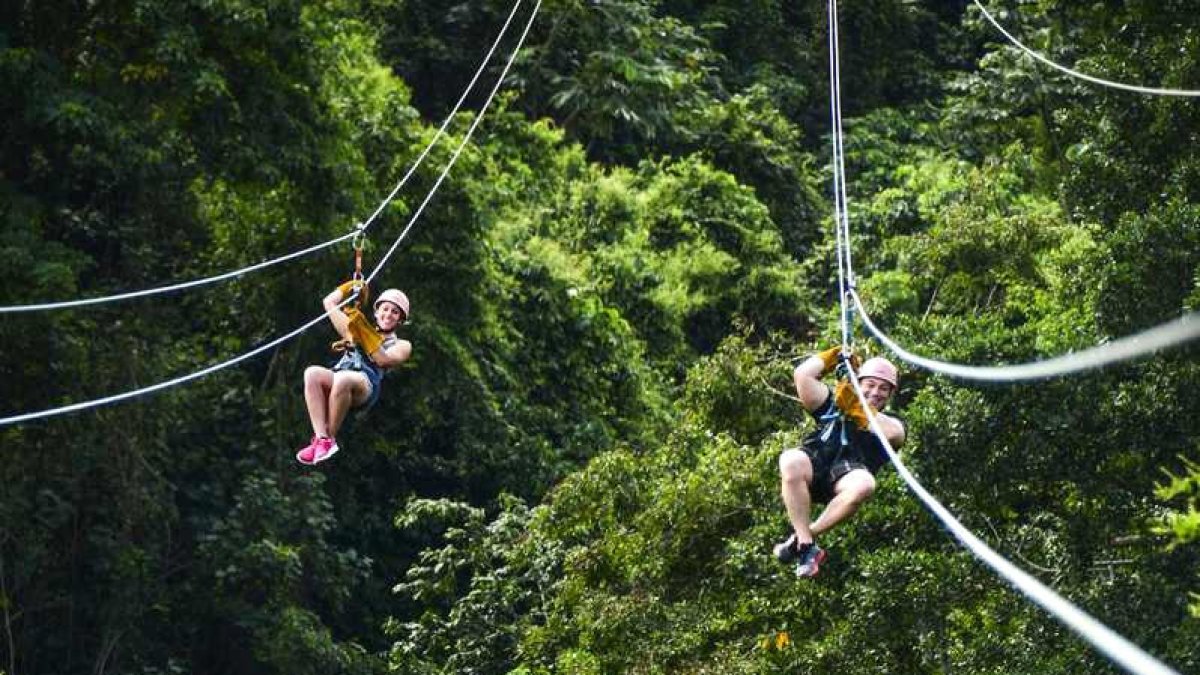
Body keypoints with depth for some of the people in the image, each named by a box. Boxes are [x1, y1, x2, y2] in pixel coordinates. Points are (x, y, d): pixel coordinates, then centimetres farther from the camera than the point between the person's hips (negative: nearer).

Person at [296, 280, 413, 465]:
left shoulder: (402, 345, 22)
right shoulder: (354, 331, 33)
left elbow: (383, 360, 0)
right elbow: (329, 302, 37)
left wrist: (364, 332, -5)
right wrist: (353, 287, 30)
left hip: (366, 386, -4)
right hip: (338, 379, 4)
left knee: (343, 379, -40)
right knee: (312, 373, -33)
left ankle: (330, 438, -28)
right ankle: (321, 438, -40)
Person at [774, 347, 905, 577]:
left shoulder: (889, 422, 24)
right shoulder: (833, 404, 27)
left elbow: (894, 433, -4)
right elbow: (803, 375, 14)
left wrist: (856, 409, -6)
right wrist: (836, 356, 21)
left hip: (844, 478, 0)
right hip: (814, 466, 1)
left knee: (864, 483, -37)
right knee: (791, 460, -35)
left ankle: (801, 537, -20)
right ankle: (807, 548, -27)